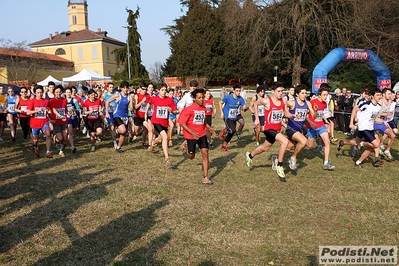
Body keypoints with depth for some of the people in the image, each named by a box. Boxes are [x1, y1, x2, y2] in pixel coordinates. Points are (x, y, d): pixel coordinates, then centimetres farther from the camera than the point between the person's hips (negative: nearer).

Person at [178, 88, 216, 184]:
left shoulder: (204, 108, 1)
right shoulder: (189, 109, -16)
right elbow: (182, 123, -16)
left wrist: (209, 128, 2)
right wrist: (192, 133, -26)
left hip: (202, 134, 4)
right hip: (191, 135, -3)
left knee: (205, 154, -8)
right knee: (191, 156, 11)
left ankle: (205, 177, -1)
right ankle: (187, 147, 49)